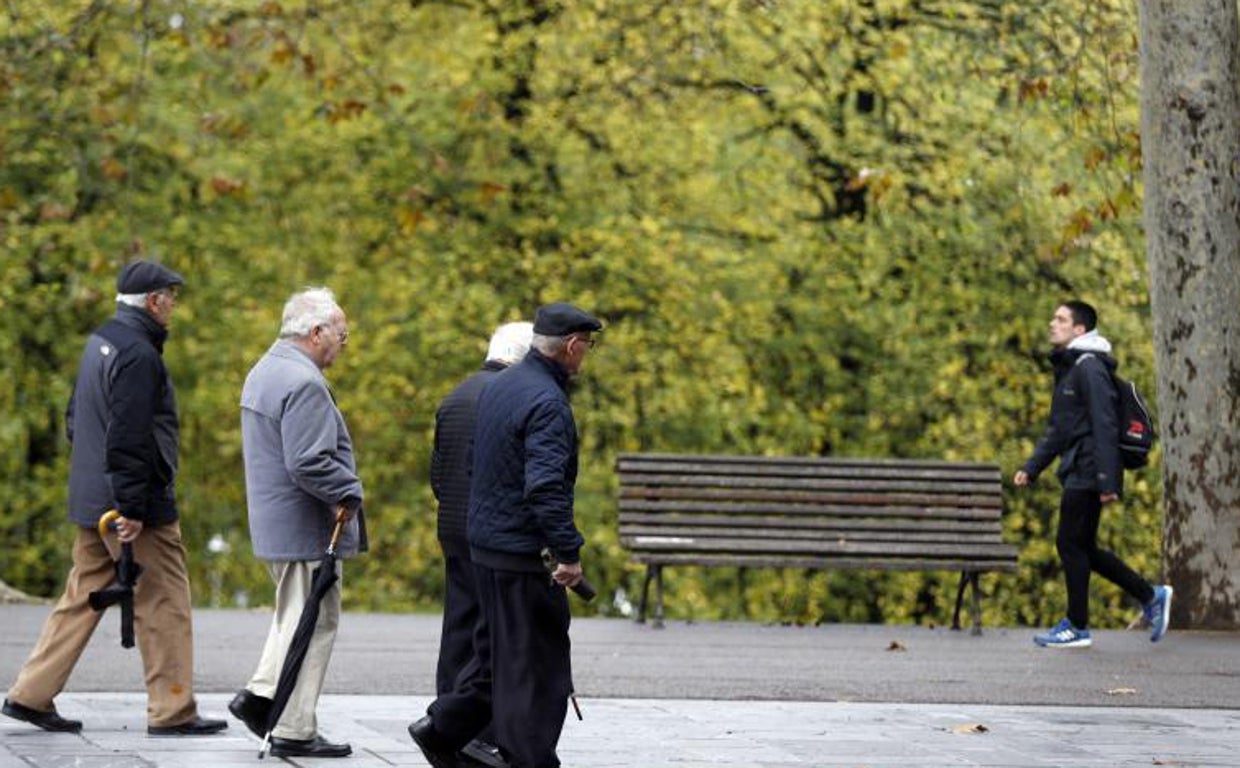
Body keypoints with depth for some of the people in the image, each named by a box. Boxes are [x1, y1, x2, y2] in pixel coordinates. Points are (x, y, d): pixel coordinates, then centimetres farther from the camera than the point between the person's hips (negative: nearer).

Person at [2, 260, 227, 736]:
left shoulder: (100, 343, 13)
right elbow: (127, 438, -23)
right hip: (142, 505, -9)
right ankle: (172, 712, 3)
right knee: (163, 606, -1)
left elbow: (75, 419, 22)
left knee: (82, 597, 14)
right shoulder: (138, 354, -17)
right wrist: (132, 508, -22)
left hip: (91, 501, 9)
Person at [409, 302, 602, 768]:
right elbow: (546, 486, -28)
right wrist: (569, 552, -26)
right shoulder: (546, 403, -20)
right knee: (535, 660, -1)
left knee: (499, 650, 19)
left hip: (485, 540, 9)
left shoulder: (499, 387, 11)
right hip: (523, 553, -9)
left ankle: (443, 728, 19)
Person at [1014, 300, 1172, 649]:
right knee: (1082, 548, 12)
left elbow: (1105, 426, -19)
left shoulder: (1089, 367, -13)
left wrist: (1107, 481, -24)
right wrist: (1031, 468, 16)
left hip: (1088, 475, -10)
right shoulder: (1067, 368, 19)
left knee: (1071, 544, -6)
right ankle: (1150, 596, 19)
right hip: (1076, 473, 10)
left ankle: (1077, 627, 2)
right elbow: (1058, 429, 24)